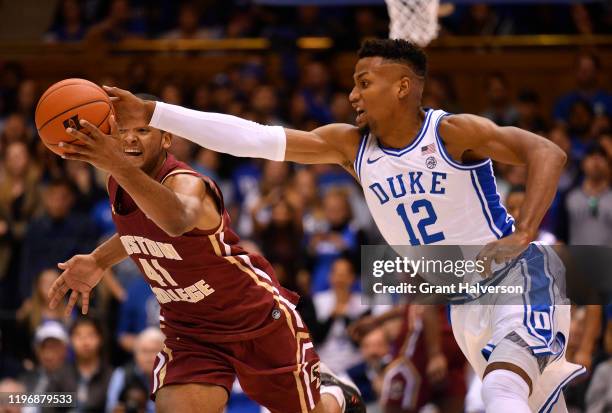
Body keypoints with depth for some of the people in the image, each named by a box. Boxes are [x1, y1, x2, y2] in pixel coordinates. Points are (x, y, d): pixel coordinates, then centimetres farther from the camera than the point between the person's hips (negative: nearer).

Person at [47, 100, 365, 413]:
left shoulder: (186, 183, -30)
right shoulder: (118, 186, -6)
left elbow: (178, 222, -58)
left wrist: (120, 167, -71)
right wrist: (98, 261, 3)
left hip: (258, 319, -5)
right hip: (187, 330, 5)